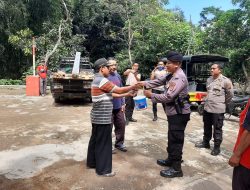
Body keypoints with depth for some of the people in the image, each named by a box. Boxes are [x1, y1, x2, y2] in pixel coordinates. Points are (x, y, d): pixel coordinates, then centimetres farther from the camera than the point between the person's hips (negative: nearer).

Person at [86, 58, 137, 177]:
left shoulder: (98, 79, 14)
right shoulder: (102, 80, -18)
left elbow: (112, 94, 13)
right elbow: (119, 90, -17)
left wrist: (127, 94, 10)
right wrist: (133, 87, -4)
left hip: (98, 117, 10)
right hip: (103, 118, -10)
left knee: (95, 140, 19)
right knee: (103, 143, 0)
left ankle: (92, 162, 34)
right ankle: (103, 169, 13)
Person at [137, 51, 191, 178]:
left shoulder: (179, 78, -23)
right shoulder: (172, 75, 9)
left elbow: (168, 97, -27)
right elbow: (159, 81, 12)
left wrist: (151, 95, -18)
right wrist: (145, 83, -2)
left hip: (179, 114, -10)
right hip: (173, 112, 10)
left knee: (176, 140, 0)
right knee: (172, 138, 21)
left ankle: (176, 169, 13)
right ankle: (171, 160, 38)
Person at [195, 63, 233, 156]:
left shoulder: (225, 81, -12)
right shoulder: (209, 79, 8)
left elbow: (230, 94, -2)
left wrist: (223, 102, 8)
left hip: (218, 109, -6)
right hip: (207, 107, 7)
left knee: (217, 129, 5)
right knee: (207, 127, 19)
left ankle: (217, 147, 19)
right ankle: (205, 142, 35)